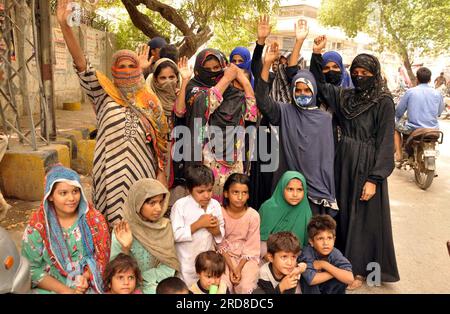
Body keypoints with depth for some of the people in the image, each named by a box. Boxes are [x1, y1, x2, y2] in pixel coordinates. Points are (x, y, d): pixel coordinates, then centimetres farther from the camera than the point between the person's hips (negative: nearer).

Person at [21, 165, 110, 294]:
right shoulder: (37, 226, -7)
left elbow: (102, 256, 2)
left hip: (89, 284, 1)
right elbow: (32, 269, -6)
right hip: (51, 286, 0)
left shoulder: (94, 219, -5)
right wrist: (66, 290, -14)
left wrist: (86, 276, -15)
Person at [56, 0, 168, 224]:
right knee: (114, 222, 3)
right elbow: (81, 64, -12)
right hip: (112, 171, -1)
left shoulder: (149, 100, 8)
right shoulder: (104, 95, 2)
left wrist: (161, 172, 7)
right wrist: (64, 25, -24)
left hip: (141, 171, 2)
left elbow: (158, 141, 10)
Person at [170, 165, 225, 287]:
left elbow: (222, 233, 4)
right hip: (187, 263, -4)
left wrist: (216, 230, -17)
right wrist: (198, 224, -24)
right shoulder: (180, 205, -16)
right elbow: (175, 235, -21)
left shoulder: (215, 205, -4)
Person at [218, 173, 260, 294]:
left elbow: (251, 247, -9)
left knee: (246, 287, -21)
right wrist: (231, 268, -16)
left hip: (247, 258, 0)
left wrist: (238, 268, -18)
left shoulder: (253, 215, -12)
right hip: (225, 256, 0)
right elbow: (220, 244, -8)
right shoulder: (220, 213, -10)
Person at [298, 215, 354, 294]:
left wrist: (324, 264, -34)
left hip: (328, 289, 3)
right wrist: (336, 272, -30)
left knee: (342, 279, -24)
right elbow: (311, 279, -43)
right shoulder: (307, 253, -29)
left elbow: (350, 279, -32)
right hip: (310, 289, -3)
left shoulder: (335, 253, -20)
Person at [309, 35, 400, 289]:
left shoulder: (384, 102, -9)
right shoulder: (346, 96, 7)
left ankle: (360, 270, 20)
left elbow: (386, 142, -13)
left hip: (367, 166, -5)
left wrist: (374, 179, -18)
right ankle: (345, 261, 30)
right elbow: (320, 84, 14)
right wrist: (317, 54, -1)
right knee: (344, 214, 14)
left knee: (364, 218, 5)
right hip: (344, 163, 6)